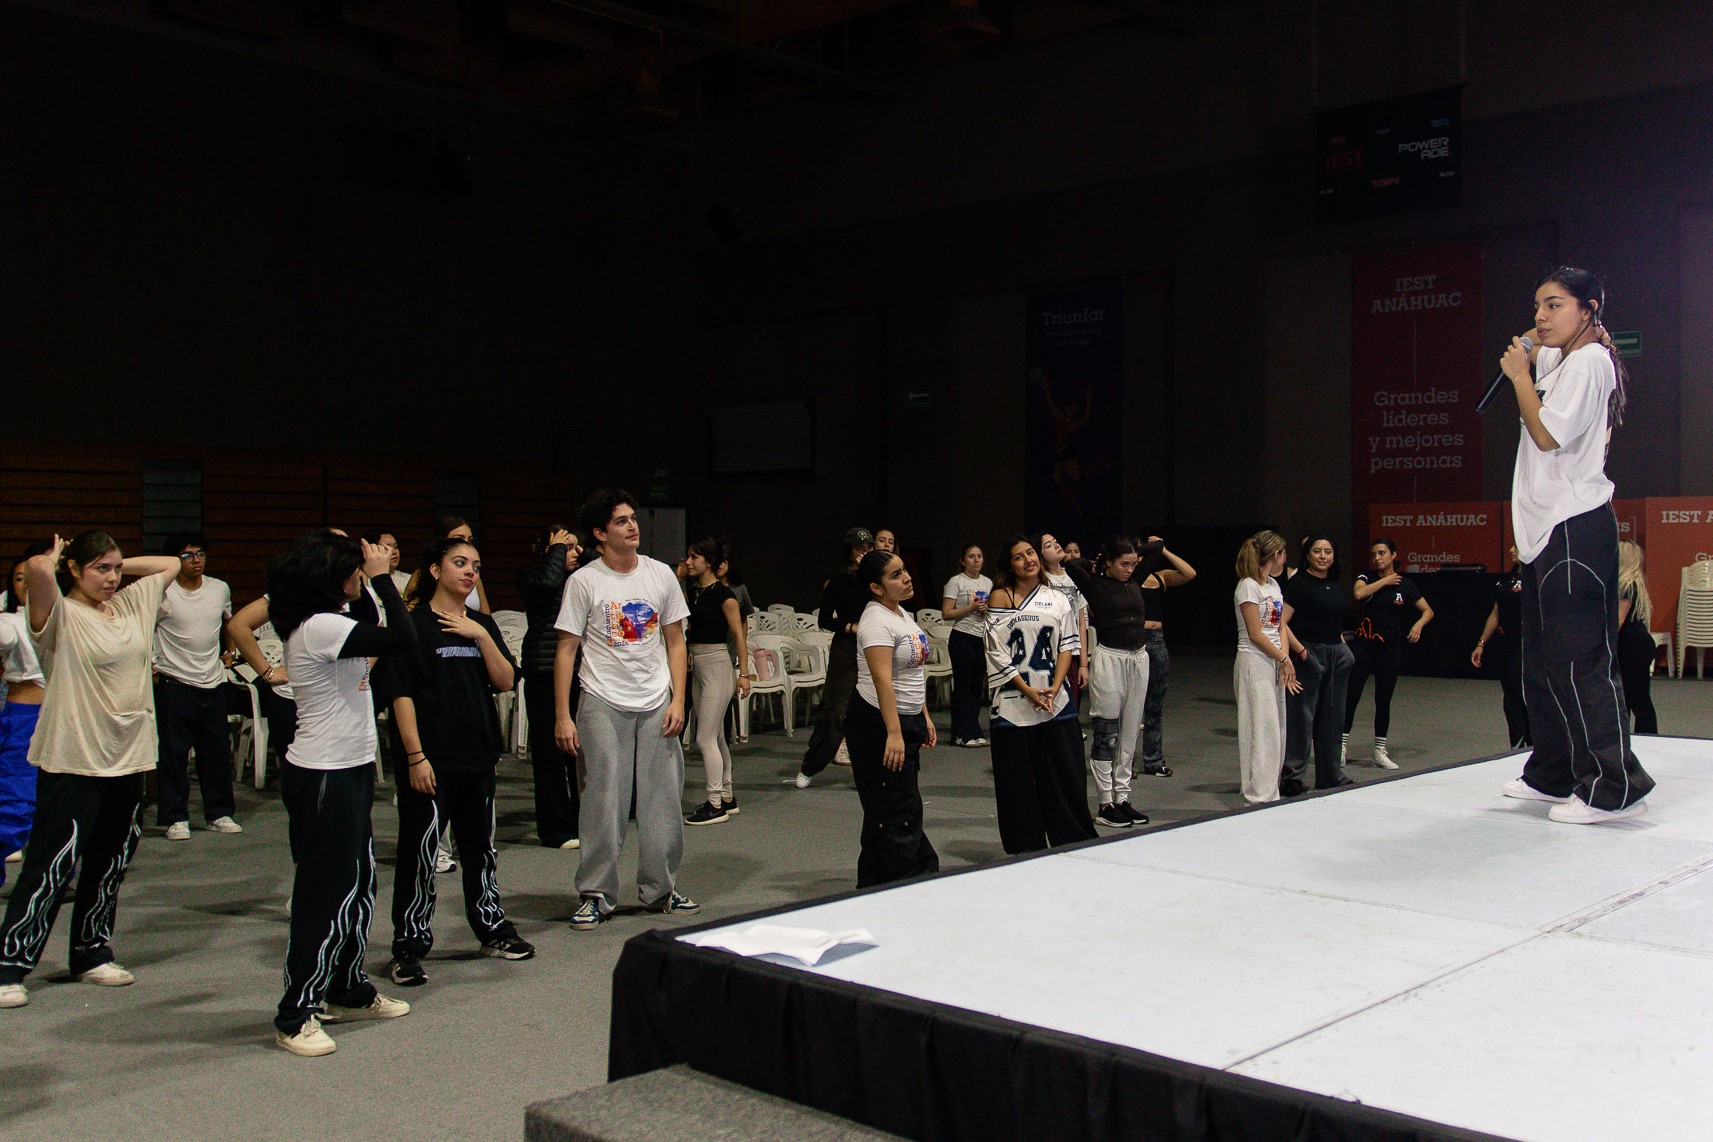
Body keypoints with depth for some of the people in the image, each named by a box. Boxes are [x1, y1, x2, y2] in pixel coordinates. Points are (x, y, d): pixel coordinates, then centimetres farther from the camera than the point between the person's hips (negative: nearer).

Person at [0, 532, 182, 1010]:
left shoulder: (130, 605, 11)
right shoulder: (59, 615, -9)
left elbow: (170, 564, 23)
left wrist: (119, 566, 13)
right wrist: (54, 557, -7)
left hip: (129, 758, 7)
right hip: (73, 761, -7)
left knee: (110, 865, 15)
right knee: (50, 868, -4)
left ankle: (91, 953, 28)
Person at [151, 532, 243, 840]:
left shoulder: (220, 589, 6)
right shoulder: (161, 592, -9)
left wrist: (230, 652, 17)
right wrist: (149, 664, -7)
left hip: (213, 682, 4)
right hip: (174, 683, -4)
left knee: (218, 752, 9)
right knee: (173, 753, 0)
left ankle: (219, 813, 20)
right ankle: (175, 818, 9)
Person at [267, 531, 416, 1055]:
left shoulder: (319, 625, 9)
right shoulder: (320, 628, -21)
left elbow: (377, 639, 18)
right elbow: (404, 639, -28)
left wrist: (379, 580, 11)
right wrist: (382, 578, -18)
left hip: (346, 771, 10)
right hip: (324, 779, -10)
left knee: (358, 884, 18)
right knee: (325, 893, -2)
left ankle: (350, 992, 32)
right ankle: (295, 1017, 8)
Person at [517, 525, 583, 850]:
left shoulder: (578, 579, 15)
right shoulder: (530, 575, -2)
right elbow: (547, 581, -22)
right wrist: (557, 548, -11)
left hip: (579, 673, 6)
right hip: (545, 673, -6)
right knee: (550, 750, 0)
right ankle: (556, 829, 7)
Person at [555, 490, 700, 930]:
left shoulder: (661, 575, 7)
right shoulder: (584, 581, -3)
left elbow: (675, 642, 11)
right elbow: (567, 650, -3)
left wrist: (678, 700, 2)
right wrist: (562, 716, -7)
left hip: (657, 703, 3)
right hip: (604, 704, -3)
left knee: (663, 800, 6)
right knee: (604, 801, -2)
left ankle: (660, 889, 20)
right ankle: (595, 894, 10)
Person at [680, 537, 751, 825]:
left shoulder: (723, 594, -13)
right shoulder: (692, 589, 9)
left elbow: (739, 636, -12)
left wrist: (744, 673, -14)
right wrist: (680, 572, 11)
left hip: (717, 666, -9)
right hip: (697, 667, 9)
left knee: (706, 739, -8)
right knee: (716, 737, 14)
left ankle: (716, 805, -2)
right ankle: (727, 798, 22)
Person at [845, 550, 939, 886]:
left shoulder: (901, 614, 12)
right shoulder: (877, 621, -19)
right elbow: (883, 681, -26)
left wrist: (924, 717, 19)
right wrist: (894, 733, -31)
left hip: (908, 719, 10)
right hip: (878, 723, -10)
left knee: (906, 807, 15)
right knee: (896, 812, -7)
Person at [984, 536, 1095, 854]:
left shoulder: (1057, 600, 11)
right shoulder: (1001, 597, 2)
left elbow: (1067, 647, 6)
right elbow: (996, 652, -4)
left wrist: (1054, 689, -8)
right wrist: (1028, 690, -11)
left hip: (1055, 700, 2)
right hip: (1013, 700, -2)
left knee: (1065, 777, 3)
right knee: (1018, 780, 2)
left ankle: (1077, 846, 13)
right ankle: (1026, 850, 12)